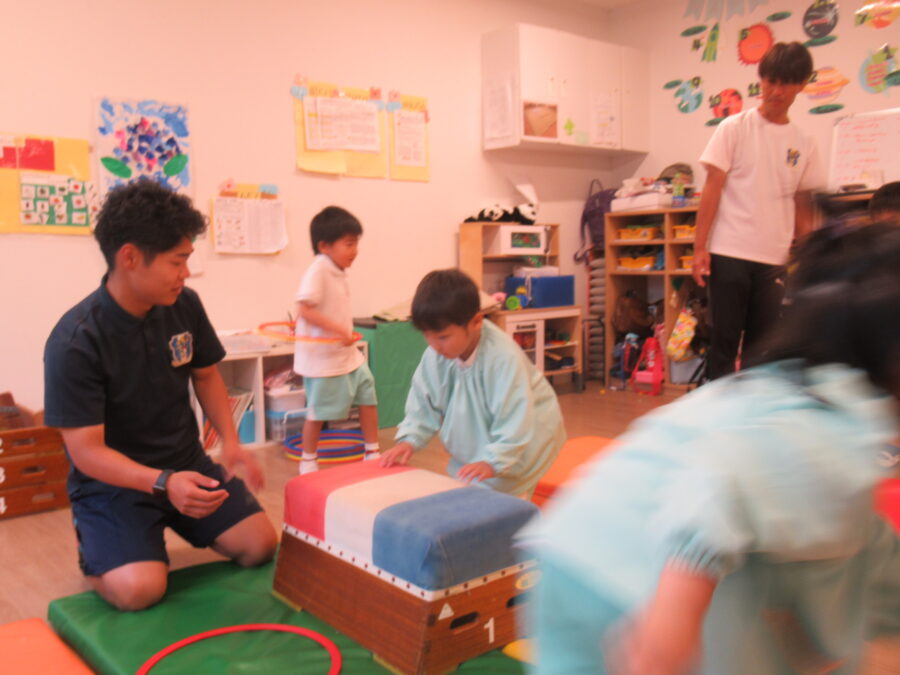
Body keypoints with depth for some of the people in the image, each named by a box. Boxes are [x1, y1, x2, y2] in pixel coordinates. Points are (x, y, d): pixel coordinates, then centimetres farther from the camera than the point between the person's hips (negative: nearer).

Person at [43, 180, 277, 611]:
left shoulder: (184, 305, -9)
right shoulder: (75, 341, -24)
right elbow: (86, 450, -23)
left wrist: (231, 443, -7)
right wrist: (163, 482, -38)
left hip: (186, 463, 5)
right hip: (112, 480, -5)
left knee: (260, 545, -5)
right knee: (140, 589, -25)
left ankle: (169, 532, 21)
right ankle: (94, 548, 10)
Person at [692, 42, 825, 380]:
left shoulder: (804, 143, 10)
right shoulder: (734, 128, 0)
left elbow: (803, 206, 13)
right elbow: (712, 188, -3)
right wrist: (700, 246, -9)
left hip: (774, 260, 3)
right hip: (729, 253, -3)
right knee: (724, 340, 0)